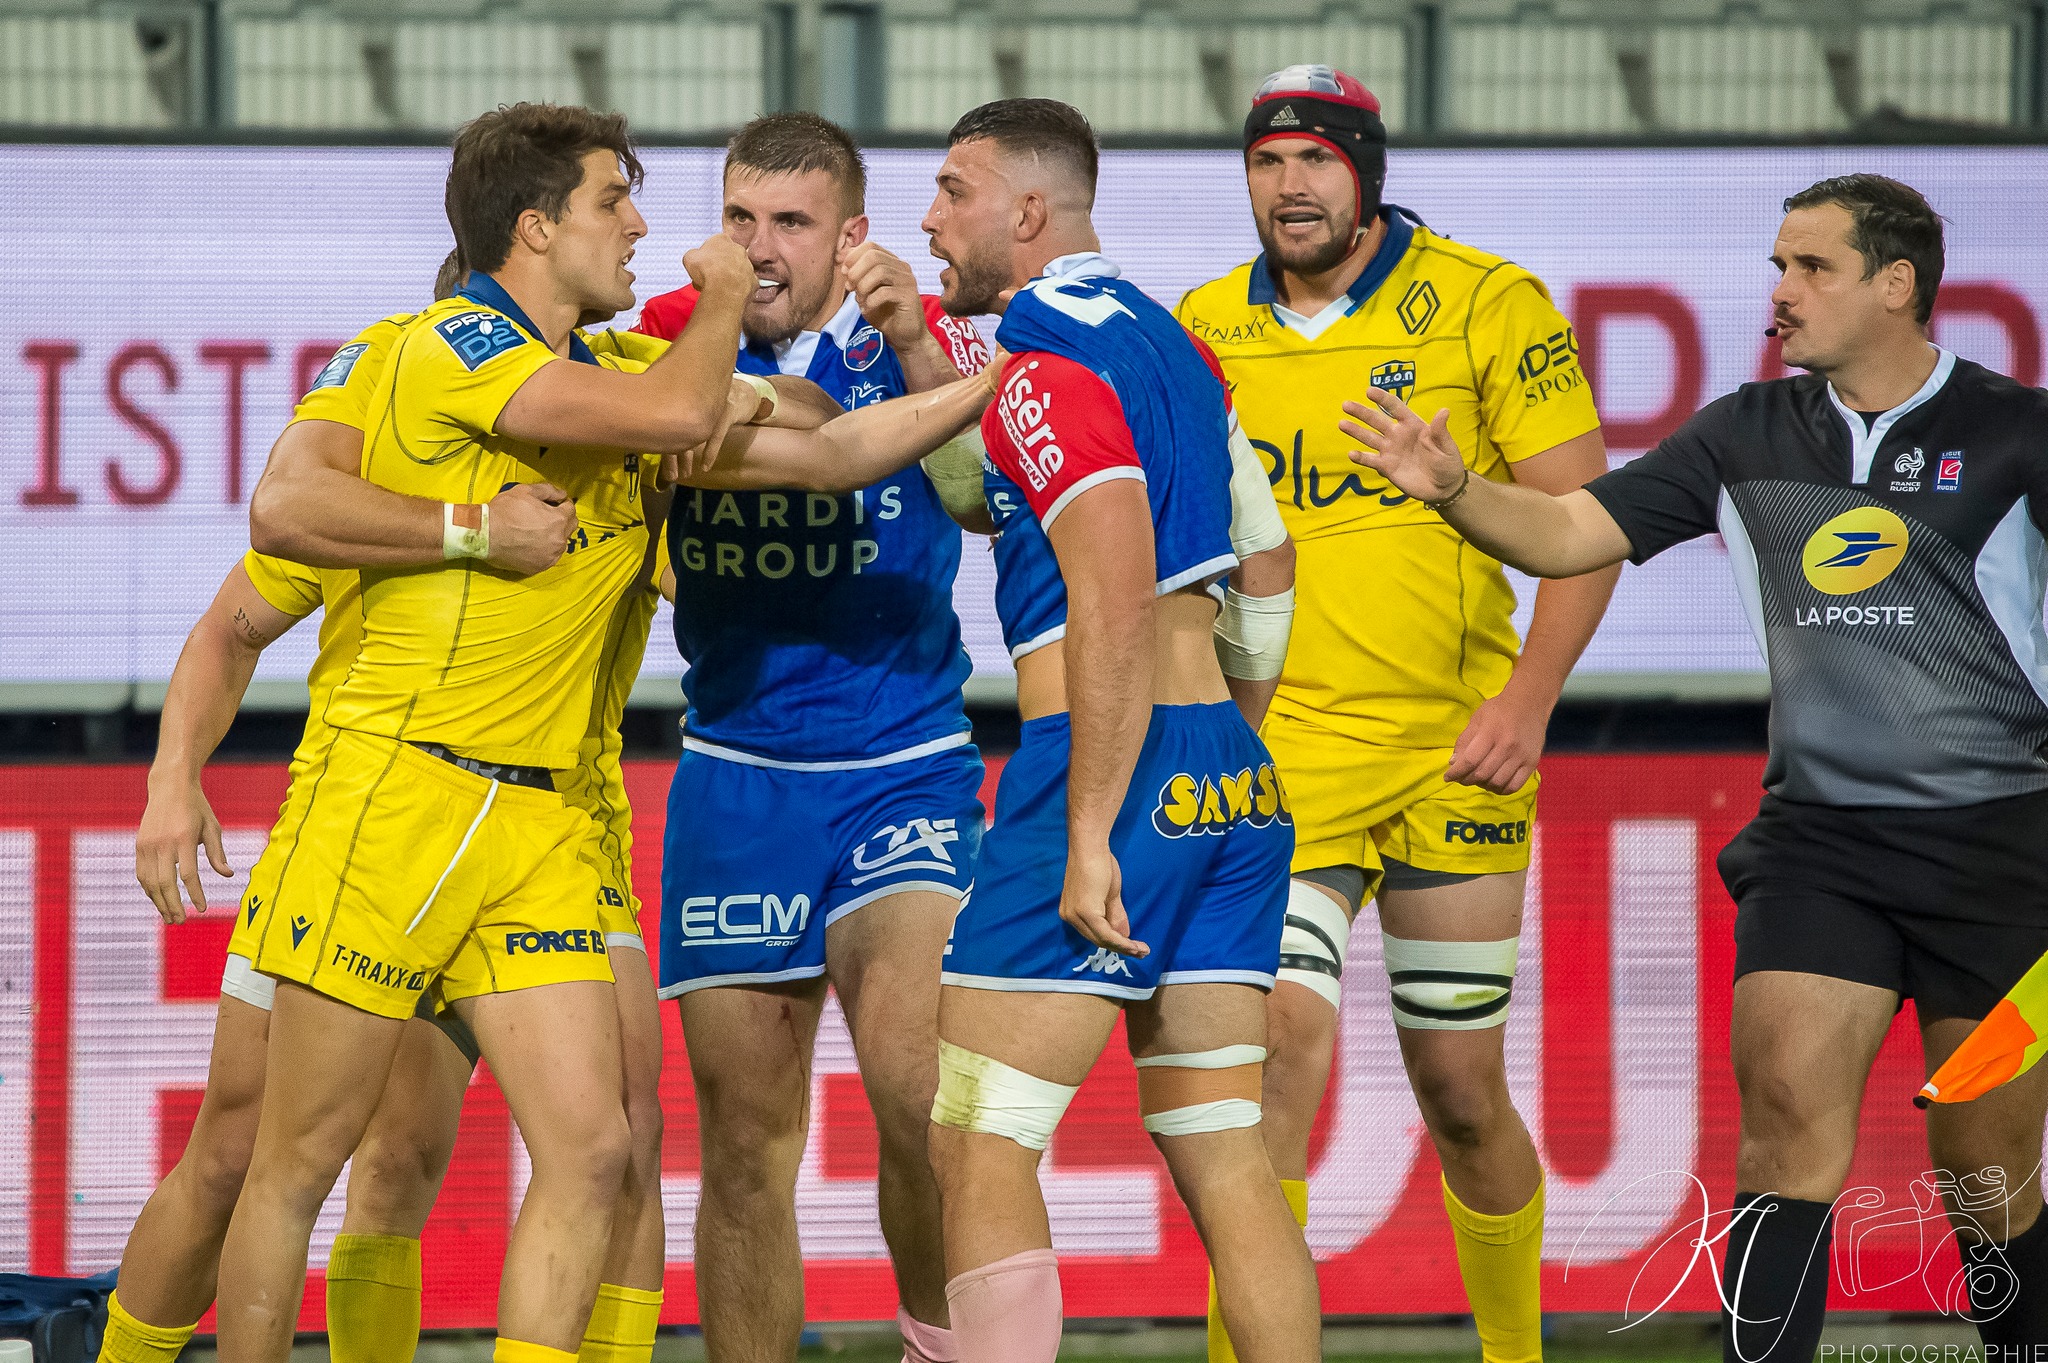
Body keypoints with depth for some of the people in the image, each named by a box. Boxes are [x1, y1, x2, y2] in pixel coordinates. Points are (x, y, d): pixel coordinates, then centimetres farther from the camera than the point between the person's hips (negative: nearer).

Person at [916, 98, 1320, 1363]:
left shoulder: (1046, 366, -11)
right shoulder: (1163, 334, 16)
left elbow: (1117, 610, -19)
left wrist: (1089, 838, -20)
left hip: (1113, 772, -9)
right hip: (1235, 777, 9)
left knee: (978, 1144, -4)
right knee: (1226, 1153, 7)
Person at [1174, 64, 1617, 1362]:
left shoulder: (1486, 303, -2)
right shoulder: (1204, 329, 6)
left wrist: (1528, 700, -15)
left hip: (1453, 754, -1)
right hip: (1273, 755, 1)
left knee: (1462, 1089, 7)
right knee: (1282, 1034, -18)